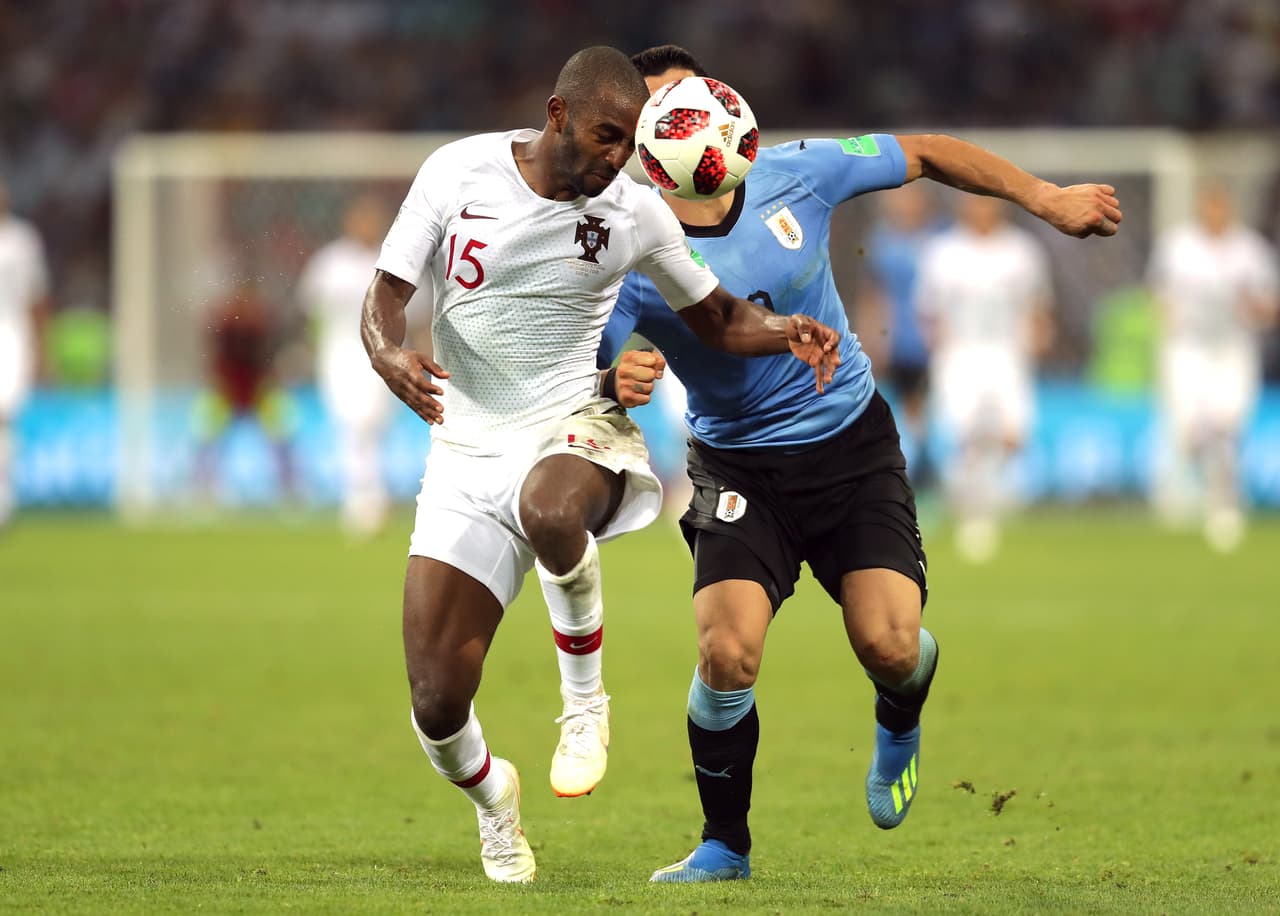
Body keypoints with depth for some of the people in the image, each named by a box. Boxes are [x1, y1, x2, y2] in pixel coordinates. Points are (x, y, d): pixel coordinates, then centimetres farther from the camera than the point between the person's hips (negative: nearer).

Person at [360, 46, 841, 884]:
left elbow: (715, 318, 12)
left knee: (549, 511, -43)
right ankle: (491, 799, 30)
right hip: (468, 448, 1)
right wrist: (391, 355, -24)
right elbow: (386, 295, -1)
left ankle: (586, 699, -16)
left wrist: (787, 332, -9)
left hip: (575, 433, -1)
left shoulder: (635, 214, -1)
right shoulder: (459, 172, -3)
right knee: (437, 701, -7)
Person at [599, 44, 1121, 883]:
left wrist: (1049, 199, 5)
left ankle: (899, 722, 26)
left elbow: (927, 155, 6)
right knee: (728, 651, -21)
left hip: (853, 444, 1)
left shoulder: (795, 172, -9)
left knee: (887, 646, -15)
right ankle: (725, 846, 2)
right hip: (739, 464, -1)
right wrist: (616, 385, -40)